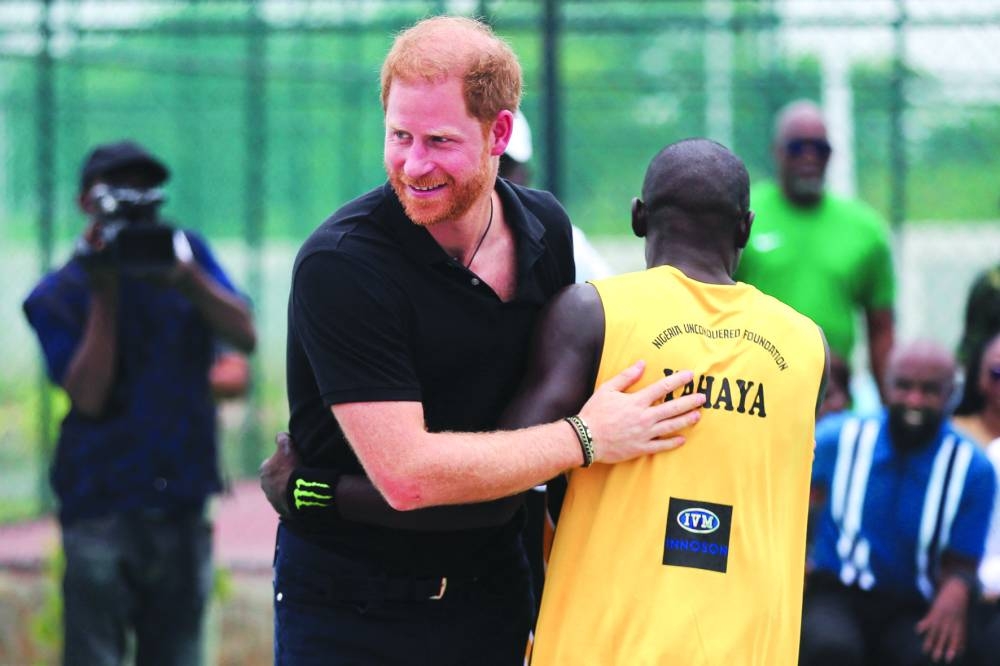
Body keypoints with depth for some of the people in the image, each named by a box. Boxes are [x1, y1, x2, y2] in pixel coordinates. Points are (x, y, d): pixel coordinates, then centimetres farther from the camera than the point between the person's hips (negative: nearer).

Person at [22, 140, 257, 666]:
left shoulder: (184, 252, 10)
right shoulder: (57, 297, 0)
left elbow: (245, 337, -3)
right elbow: (90, 397, -13)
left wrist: (186, 279, -18)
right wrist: (104, 296, -17)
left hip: (181, 507, 3)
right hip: (101, 510, -3)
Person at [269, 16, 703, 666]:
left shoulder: (546, 229, 1)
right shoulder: (338, 266, -19)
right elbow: (405, 472, -24)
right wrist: (586, 438, -17)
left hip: (491, 589, 5)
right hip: (347, 606, -5)